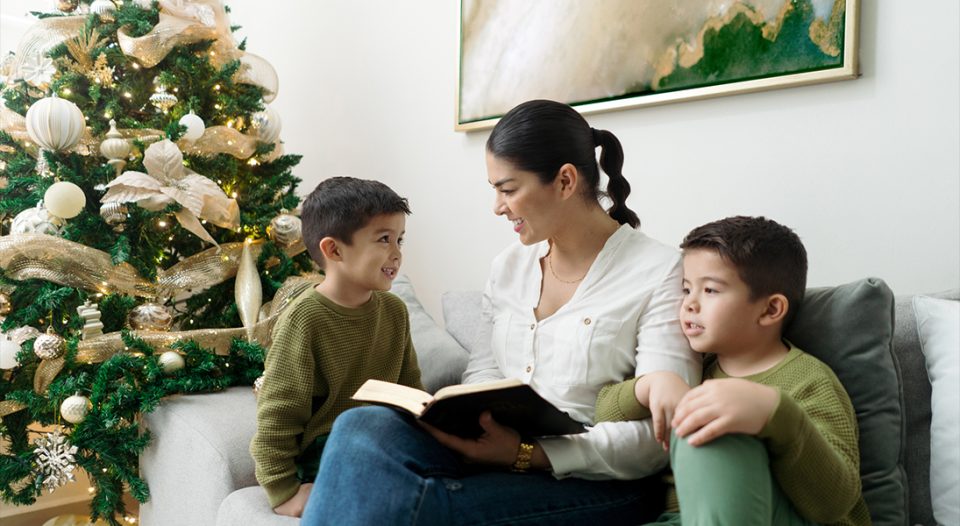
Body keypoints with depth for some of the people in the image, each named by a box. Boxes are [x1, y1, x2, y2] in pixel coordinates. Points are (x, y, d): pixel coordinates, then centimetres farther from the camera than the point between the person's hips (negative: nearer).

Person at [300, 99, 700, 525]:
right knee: (361, 426, -25)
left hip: (595, 480, -5)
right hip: (496, 449, 6)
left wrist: (528, 455, -24)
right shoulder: (509, 266, 11)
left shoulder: (660, 274, -9)